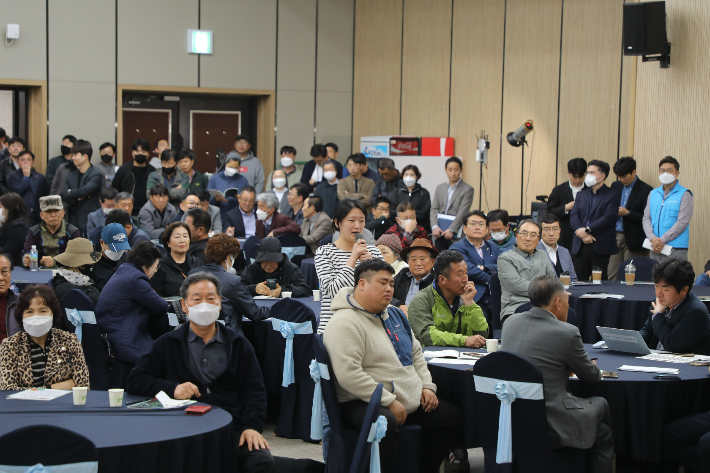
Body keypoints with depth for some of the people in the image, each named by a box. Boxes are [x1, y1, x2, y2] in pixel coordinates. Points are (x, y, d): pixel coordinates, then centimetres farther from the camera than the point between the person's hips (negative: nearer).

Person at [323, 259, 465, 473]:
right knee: (385, 423, -40)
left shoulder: (394, 315, 17)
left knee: (452, 417, 3)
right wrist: (389, 402, -22)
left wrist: (427, 386, 10)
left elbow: (416, 354, 26)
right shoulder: (345, 323, -14)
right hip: (361, 405, -9)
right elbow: (348, 374, -24)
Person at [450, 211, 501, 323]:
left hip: (496, 300, 4)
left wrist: (484, 268, -5)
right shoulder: (457, 248, 10)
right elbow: (469, 270, -8)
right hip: (473, 301, -4)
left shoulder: (493, 248, 26)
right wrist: (491, 280, -1)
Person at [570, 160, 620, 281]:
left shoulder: (612, 196, 1)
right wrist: (584, 234, -10)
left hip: (600, 247, -5)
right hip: (580, 246, 5)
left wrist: (587, 230, -14)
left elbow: (608, 219, -11)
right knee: (579, 281, 3)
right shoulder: (581, 194, 18)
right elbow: (573, 215, 6)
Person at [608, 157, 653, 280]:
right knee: (612, 277, 2)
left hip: (633, 241, -5)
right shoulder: (615, 186, 13)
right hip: (614, 237, 5)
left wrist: (627, 213, -17)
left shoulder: (645, 190, -6)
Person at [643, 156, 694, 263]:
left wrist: (662, 240, -12)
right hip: (655, 250, 5)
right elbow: (646, 218, 10)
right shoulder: (653, 194, 15)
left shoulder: (684, 195, -2)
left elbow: (682, 222, -9)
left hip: (676, 250, -5)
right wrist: (653, 238, -8)